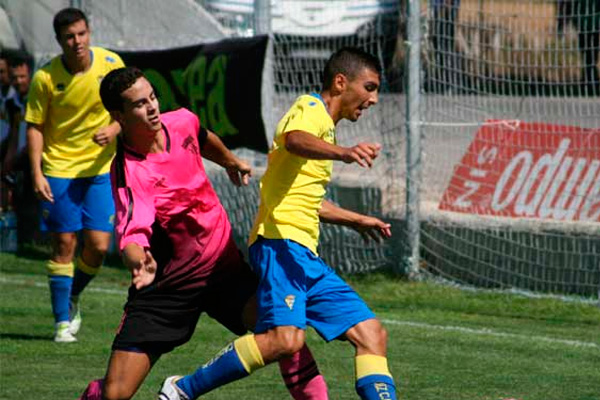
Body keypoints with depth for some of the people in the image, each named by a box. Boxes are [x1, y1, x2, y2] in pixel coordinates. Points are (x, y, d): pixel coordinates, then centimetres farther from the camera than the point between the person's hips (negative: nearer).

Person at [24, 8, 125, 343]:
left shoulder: (111, 64, -6)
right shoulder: (45, 78, -11)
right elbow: (35, 126, -3)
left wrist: (114, 129, -15)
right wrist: (37, 173, -12)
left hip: (101, 167, 2)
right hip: (59, 168, -2)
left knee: (98, 245, -4)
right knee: (64, 244, -3)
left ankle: (73, 297, 24)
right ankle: (63, 321, 6)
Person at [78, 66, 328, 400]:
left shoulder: (182, 122, -4)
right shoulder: (128, 171, -22)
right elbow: (132, 230, -40)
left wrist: (232, 162, 41)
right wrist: (138, 260, -61)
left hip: (224, 263, 4)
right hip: (165, 284, -4)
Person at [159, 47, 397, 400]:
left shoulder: (324, 127, 27)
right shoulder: (311, 109, -2)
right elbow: (294, 139, -30)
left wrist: (357, 220, 51)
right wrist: (343, 153, -49)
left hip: (306, 257, 10)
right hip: (281, 243, -10)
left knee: (372, 334, 3)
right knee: (285, 338, -26)